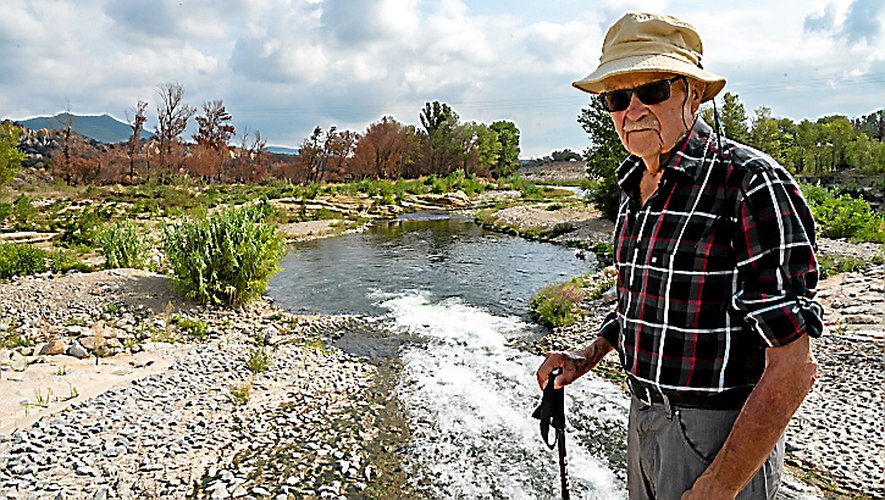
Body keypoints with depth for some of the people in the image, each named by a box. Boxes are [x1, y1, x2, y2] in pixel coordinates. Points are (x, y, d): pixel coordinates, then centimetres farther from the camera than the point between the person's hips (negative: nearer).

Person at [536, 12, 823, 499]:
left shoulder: (750, 183, -20)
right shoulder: (635, 187, 4)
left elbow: (793, 366, -22)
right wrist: (591, 353, 4)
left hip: (724, 439, -7)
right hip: (644, 420, 8)